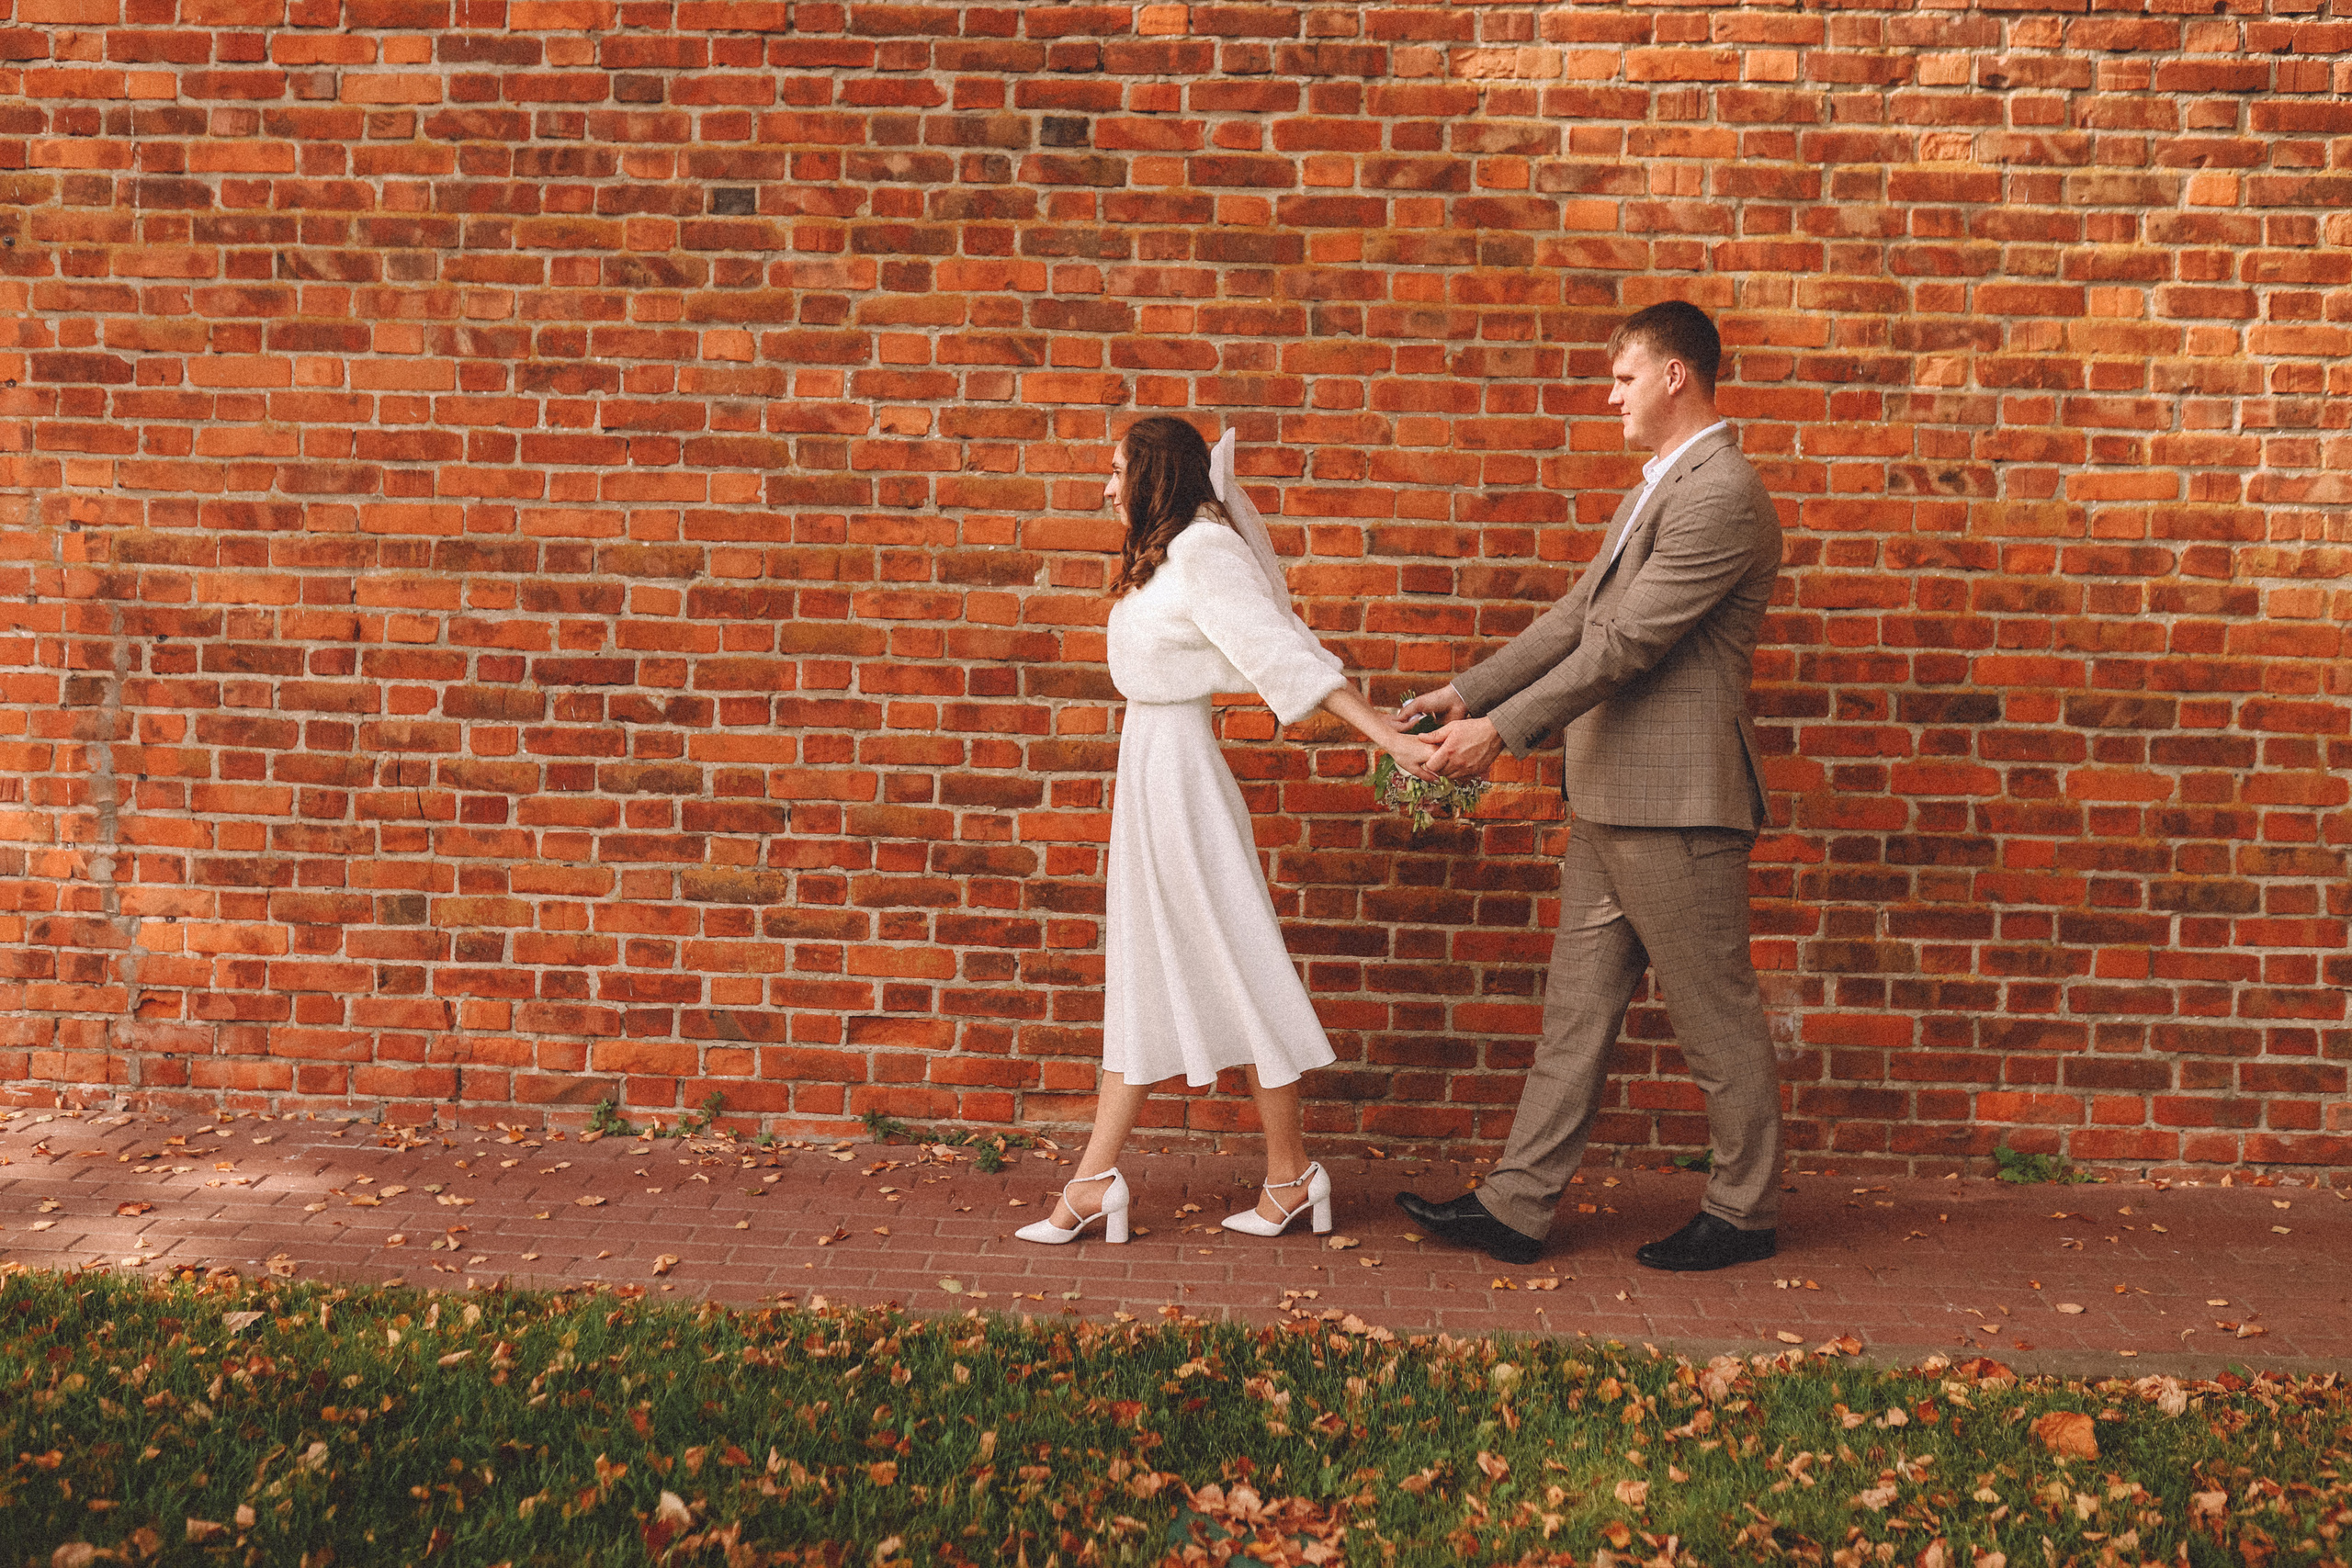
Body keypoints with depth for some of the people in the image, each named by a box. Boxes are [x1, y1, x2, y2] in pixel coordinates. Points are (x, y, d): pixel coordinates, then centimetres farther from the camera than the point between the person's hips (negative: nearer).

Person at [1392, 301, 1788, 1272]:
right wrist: (1465, 694, 13)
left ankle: (1744, 1213, 18)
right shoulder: (1660, 487, 18)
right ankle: (1516, 1208, 15)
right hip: (1611, 800, 10)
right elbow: (1578, 616, 19)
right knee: (1577, 1009, 11)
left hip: (1675, 802, -10)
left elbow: (1626, 643, -21)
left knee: (1715, 1020, 4)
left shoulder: (1722, 497, -16)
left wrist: (1501, 730, -21)